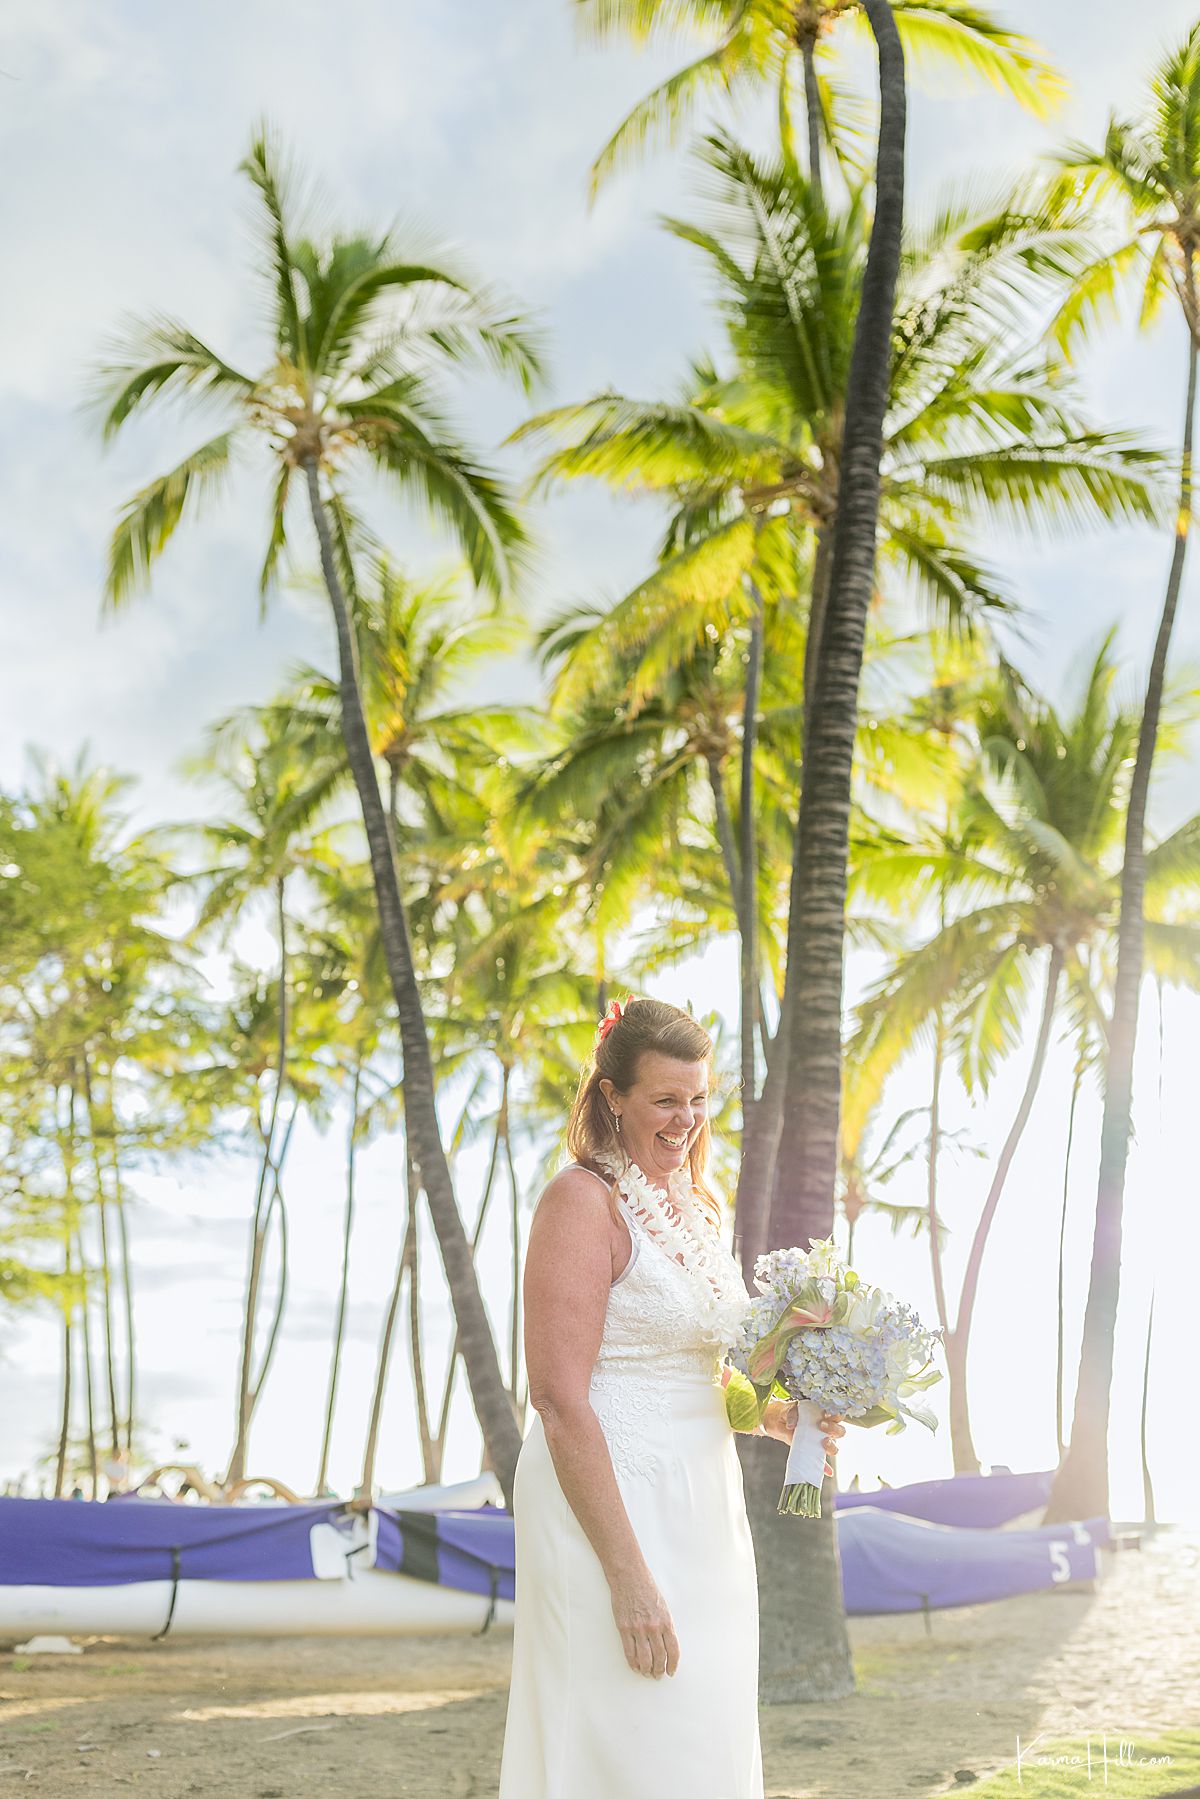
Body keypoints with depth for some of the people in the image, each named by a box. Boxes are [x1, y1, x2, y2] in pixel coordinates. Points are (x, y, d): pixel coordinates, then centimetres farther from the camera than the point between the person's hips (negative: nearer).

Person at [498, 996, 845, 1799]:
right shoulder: (583, 1200, -14)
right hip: (608, 1510, -8)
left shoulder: (697, 1204, 12)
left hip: (702, 1508, 9)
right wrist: (628, 1576, -22)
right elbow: (561, 1401, -20)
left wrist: (775, 1417, 2)